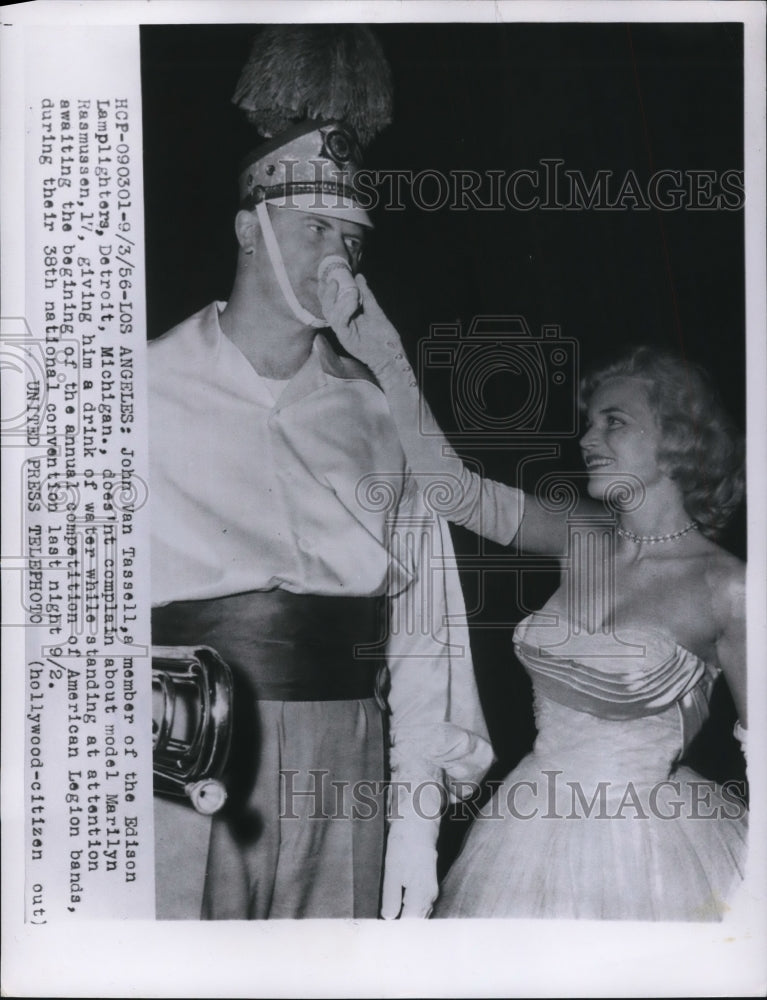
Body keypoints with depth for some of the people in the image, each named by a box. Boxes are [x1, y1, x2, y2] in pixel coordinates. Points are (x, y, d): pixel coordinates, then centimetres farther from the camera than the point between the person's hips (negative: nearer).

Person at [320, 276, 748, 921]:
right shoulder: (582, 539, 1)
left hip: (645, 849, -5)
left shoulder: (726, 587, -12)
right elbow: (457, 487, -6)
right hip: (536, 835, 5)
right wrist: (386, 359, -12)